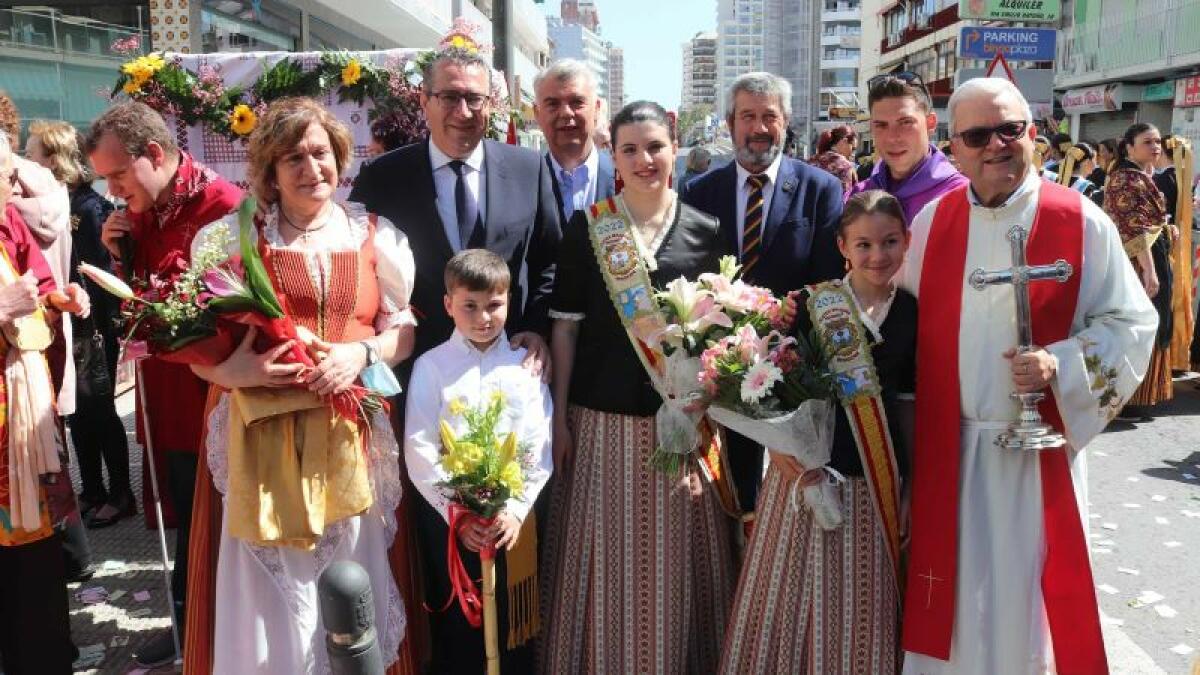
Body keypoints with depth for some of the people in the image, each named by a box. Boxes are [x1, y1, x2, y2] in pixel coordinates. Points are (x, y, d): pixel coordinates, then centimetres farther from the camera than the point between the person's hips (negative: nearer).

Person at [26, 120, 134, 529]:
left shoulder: (88, 207, -13)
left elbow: (101, 272, -15)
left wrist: (101, 328, -17)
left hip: (91, 327, -7)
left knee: (99, 411, 3)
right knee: (76, 413, 14)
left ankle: (120, 494, 17)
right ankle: (92, 491, 27)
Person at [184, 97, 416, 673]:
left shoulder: (375, 236, 7)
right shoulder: (231, 237, 3)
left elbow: (407, 327, 8)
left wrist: (363, 352, -11)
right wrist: (245, 370, -17)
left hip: (351, 437, 1)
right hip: (265, 438, -1)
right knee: (273, 598, 4)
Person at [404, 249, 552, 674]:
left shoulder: (525, 365, 2)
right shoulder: (431, 366, -2)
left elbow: (539, 447, -2)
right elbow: (419, 451, -7)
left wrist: (517, 510, -12)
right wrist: (456, 515, -13)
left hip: (513, 517, 1)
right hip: (448, 517, -1)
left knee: (511, 622, 12)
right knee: (456, 625, 11)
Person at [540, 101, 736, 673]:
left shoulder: (706, 231, 3)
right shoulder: (587, 226, 1)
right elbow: (566, 325, 1)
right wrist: (559, 418, -2)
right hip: (602, 417, 0)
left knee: (674, 558, 10)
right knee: (604, 556, 7)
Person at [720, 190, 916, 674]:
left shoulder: (912, 313, 3)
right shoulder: (811, 303, -4)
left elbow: (910, 393, 8)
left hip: (876, 482, 2)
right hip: (804, 466, -1)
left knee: (859, 609, 12)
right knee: (789, 598, 8)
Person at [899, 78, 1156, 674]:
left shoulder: (1081, 223, -6)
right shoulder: (932, 220, 3)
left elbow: (1131, 323, -2)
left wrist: (1060, 365, -19)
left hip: (1040, 449, -2)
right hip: (946, 450, 3)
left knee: (1025, 597, 9)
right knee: (956, 596, 13)